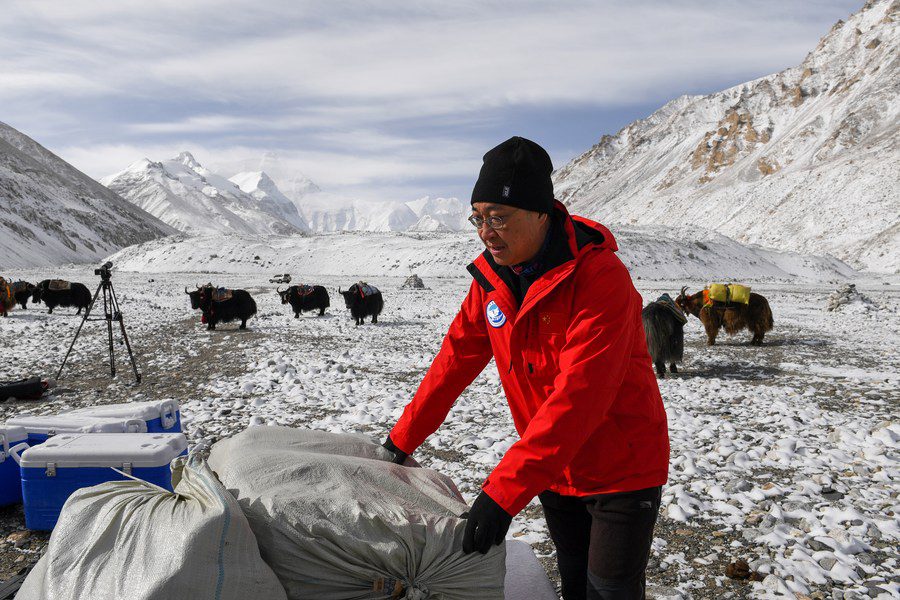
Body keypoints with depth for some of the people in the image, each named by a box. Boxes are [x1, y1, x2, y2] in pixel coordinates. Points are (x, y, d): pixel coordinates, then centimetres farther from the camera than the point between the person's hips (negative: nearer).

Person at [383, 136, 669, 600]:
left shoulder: (601, 277, -28)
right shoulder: (491, 275, -5)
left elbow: (578, 394, -35)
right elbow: (456, 359, 2)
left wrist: (504, 490, -38)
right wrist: (403, 438, 3)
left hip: (622, 470, -6)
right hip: (554, 469, 6)